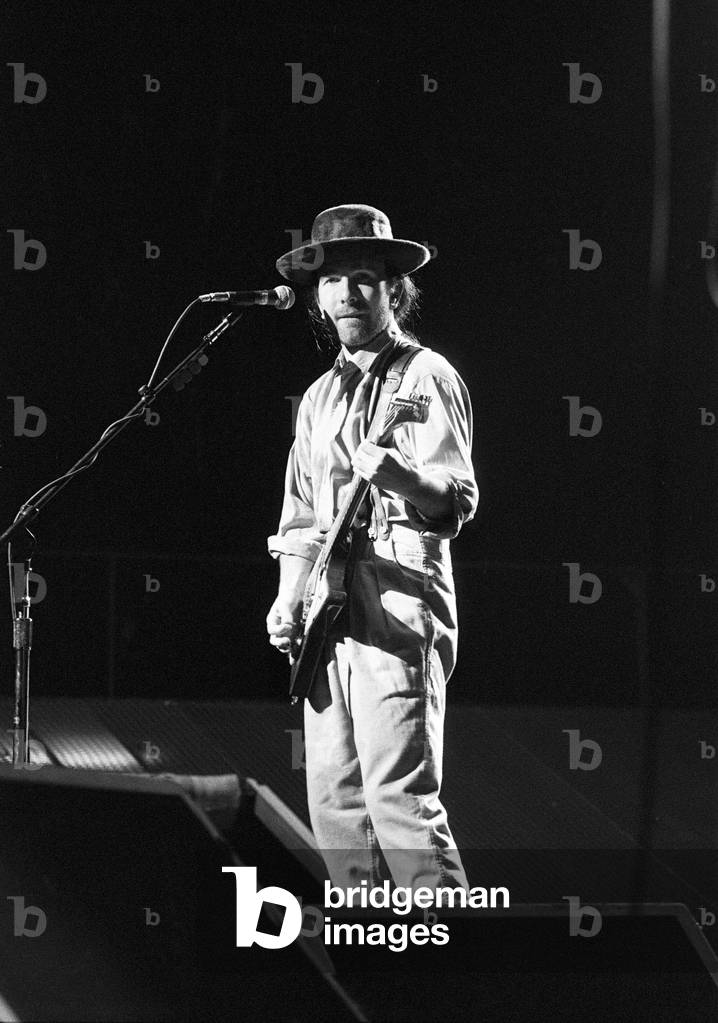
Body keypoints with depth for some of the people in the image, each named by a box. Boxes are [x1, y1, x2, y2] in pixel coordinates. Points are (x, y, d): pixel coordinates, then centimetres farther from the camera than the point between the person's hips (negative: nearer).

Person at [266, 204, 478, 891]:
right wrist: (287, 600, 9)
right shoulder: (320, 396, 21)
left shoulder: (425, 378, -1)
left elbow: (458, 500, -12)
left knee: (400, 796, -15)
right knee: (334, 802, 5)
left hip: (397, 601, -8)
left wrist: (397, 476, -32)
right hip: (328, 607, 8)